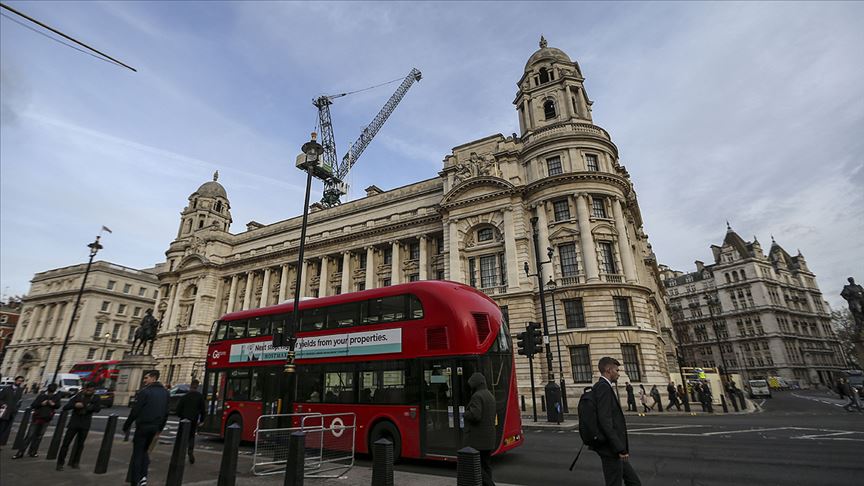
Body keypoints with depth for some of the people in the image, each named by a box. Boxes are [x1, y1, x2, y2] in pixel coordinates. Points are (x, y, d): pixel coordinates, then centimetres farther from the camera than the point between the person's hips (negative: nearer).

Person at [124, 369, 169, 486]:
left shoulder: (145, 391, -12)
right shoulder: (165, 392, 9)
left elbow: (135, 411, -14)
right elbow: (166, 412, 12)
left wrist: (126, 425, -3)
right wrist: (160, 428, 19)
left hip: (143, 426, -6)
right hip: (155, 427, 6)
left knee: (137, 453, 4)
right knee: (144, 450, 20)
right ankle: (143, 476, 8)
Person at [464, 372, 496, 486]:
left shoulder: (477, 396, -16)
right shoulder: (490, 396, 12)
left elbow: (474, 416, -26)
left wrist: (466, 414, -7)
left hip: (477, 439, -9)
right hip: (488, 438, 9)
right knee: (485, 465, 13)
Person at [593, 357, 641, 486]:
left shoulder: (603, 387, 13)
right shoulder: (603, 387, -19)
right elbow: (605, 421, -25)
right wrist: (620, 448, -21)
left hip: (614, 448, 10)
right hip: (611, 450, -10)